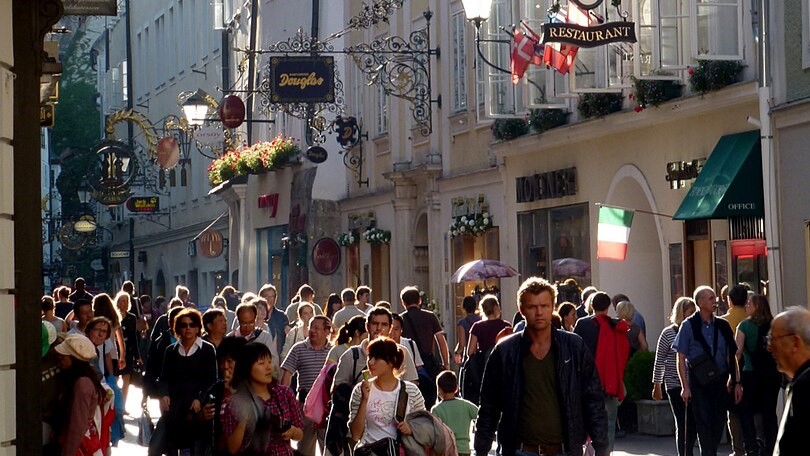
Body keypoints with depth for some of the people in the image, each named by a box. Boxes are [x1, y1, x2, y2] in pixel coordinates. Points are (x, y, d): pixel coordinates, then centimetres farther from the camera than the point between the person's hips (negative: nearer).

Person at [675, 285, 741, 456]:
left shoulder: (722, 326, 6)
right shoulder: (689, 326, -4)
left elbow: (731, 356, 11)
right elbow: (681, 359, -3)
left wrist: (736, 382, 5)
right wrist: (685, 387, -8)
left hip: (720, 382, 4)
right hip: (699, 382, -4)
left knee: (718, 423, 7)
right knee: (704, 424, -5)